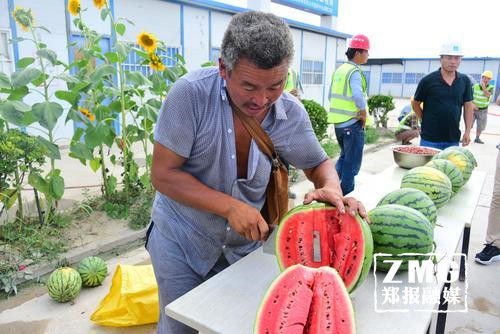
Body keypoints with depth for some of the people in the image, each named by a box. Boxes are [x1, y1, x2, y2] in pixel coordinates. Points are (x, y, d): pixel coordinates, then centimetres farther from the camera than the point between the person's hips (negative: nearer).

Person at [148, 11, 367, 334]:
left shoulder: (291, 113, -14)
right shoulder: (191, 93, -24)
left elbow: (318, 163, 1)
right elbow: (163, 174, -21)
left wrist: (332, 189, -23)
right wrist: (231, 207, -29)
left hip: (246, 244, 3)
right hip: (180, 240, -2)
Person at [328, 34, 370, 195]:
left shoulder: (339, 70, 11)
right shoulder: (355, 71, -15)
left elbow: (332, 95, 17)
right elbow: (358, 95, -30)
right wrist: (363, 113, -16)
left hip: (338, 121, 8)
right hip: (353, 123, -8)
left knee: (344, 156, 24)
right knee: (352, 163, 4)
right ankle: (346, 195, 12)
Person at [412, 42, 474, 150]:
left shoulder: (465, 81, 4)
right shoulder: (428, 80, -7)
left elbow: (468, 106, 9)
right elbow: (415, 104, 1)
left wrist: (467, 131, 4)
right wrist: (427, 121, 0)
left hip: (453, 139, 4)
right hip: (430, 139, -3)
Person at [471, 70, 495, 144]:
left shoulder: (491, 87, -6)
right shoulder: (475, 86, -6)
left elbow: (488, 95, -24)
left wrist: (483, 87, -25)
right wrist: (472, 105, -16)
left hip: (483, 110, 1)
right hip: (473, 108, -1)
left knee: (480, 126, 12)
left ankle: (477, 138, 27)